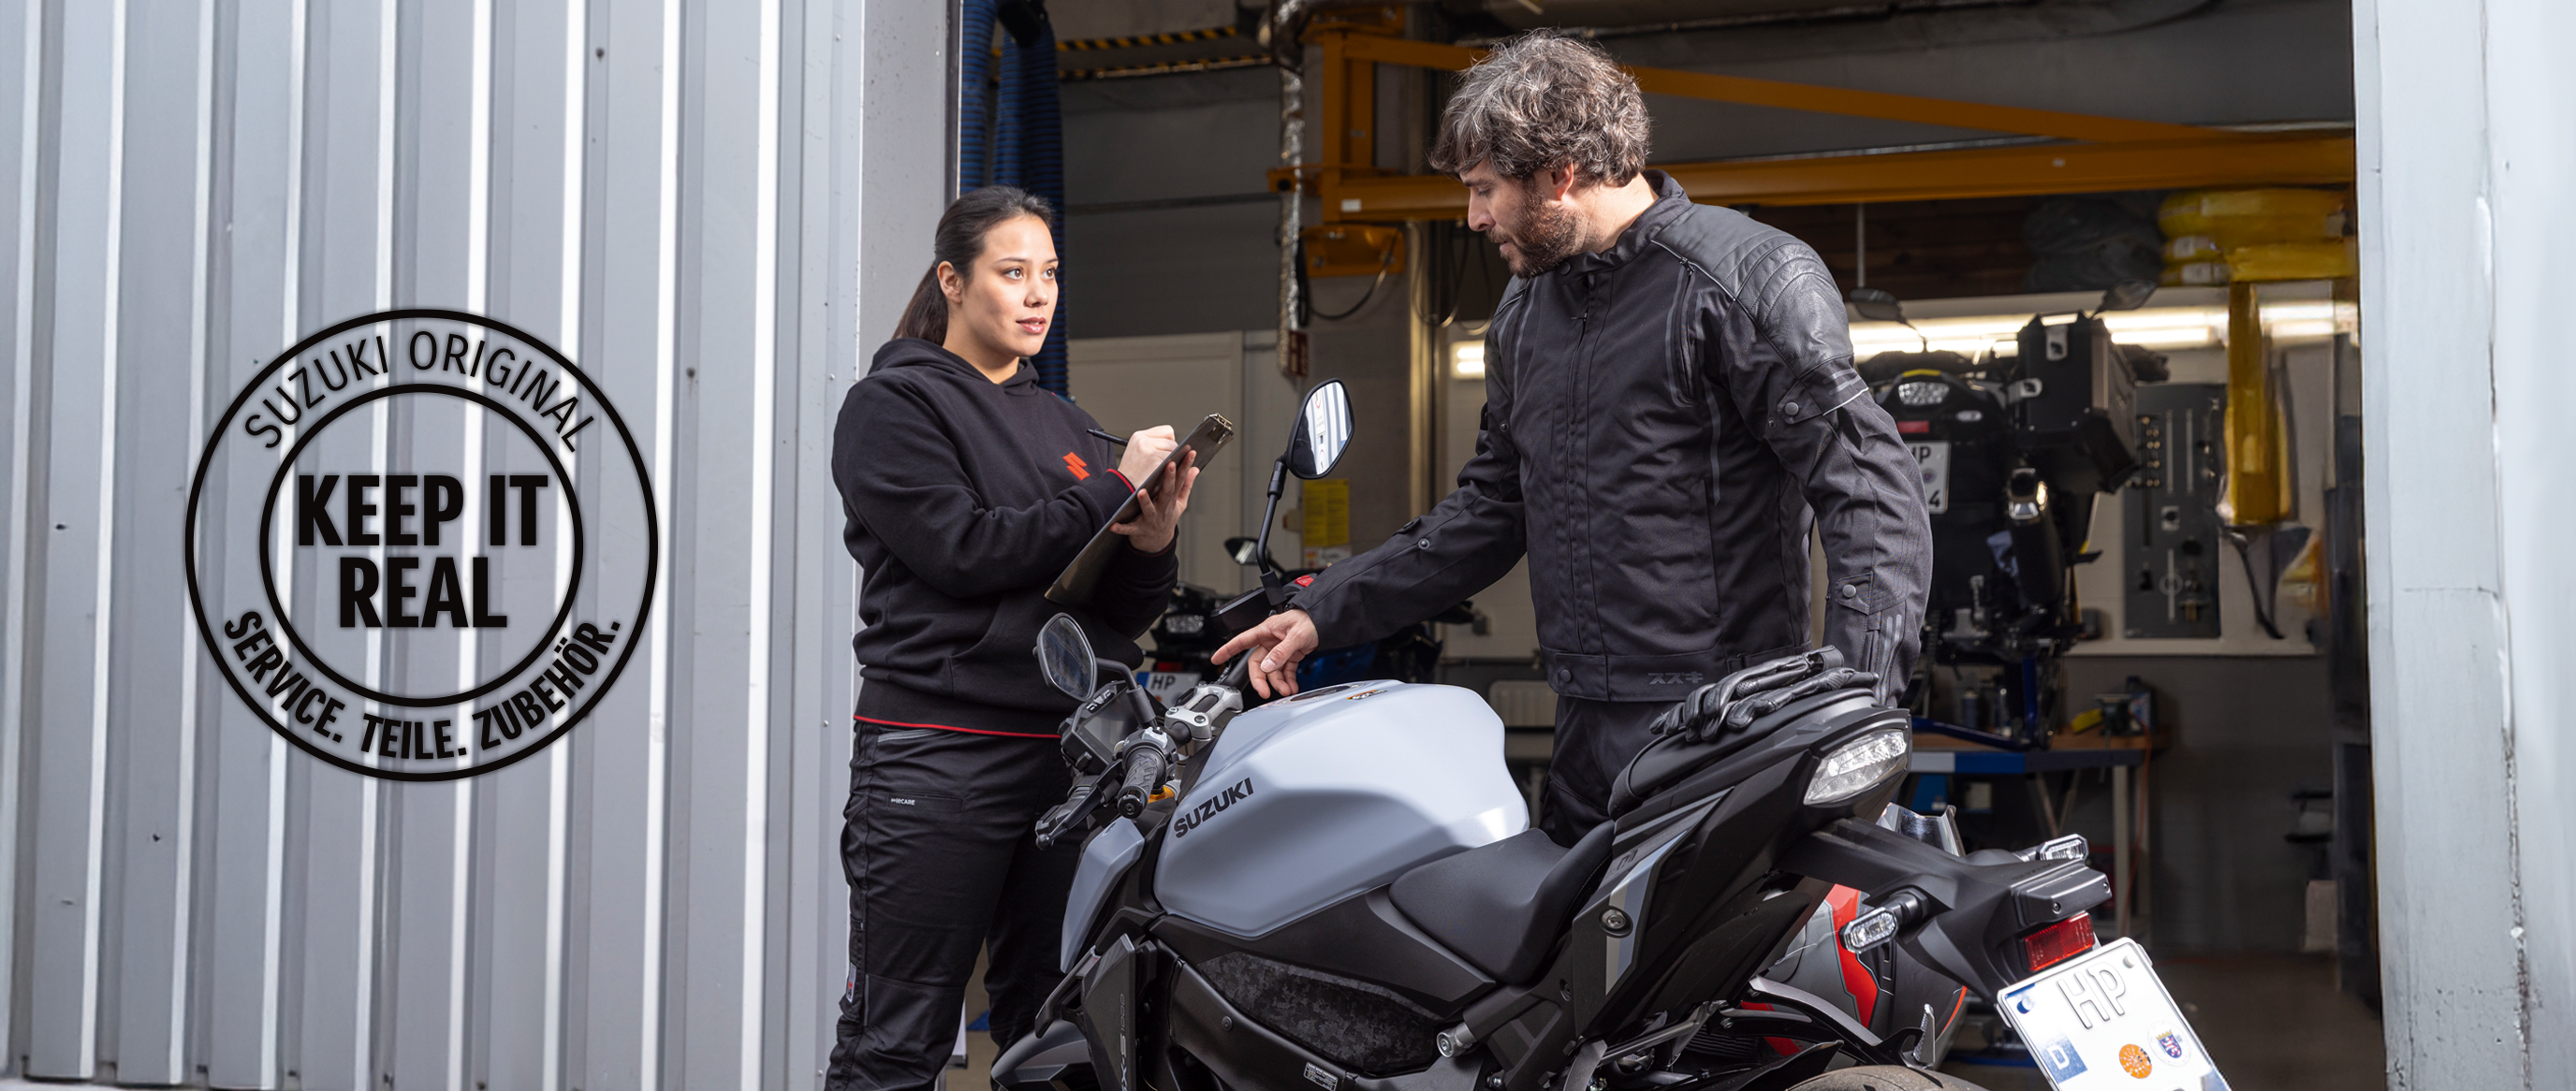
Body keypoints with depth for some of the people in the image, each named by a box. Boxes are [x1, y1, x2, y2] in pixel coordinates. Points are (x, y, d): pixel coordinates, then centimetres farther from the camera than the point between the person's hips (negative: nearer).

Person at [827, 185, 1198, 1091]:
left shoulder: (1066, 426, 19)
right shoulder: (892, 405, 2)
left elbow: (1119, 617, 16)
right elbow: (963, 551, -13)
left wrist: (1151, 546, -5)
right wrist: (1112, 492, -11)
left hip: (1069, 758, 6)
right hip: (939, 758, -6)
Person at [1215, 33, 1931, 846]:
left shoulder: (1755, 277, -7)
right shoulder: (1525, 311, 18)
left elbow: (1873, 492, -13)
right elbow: (1491, 510, 26)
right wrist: (1325, 612, 19)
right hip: (1586, 735, 7)